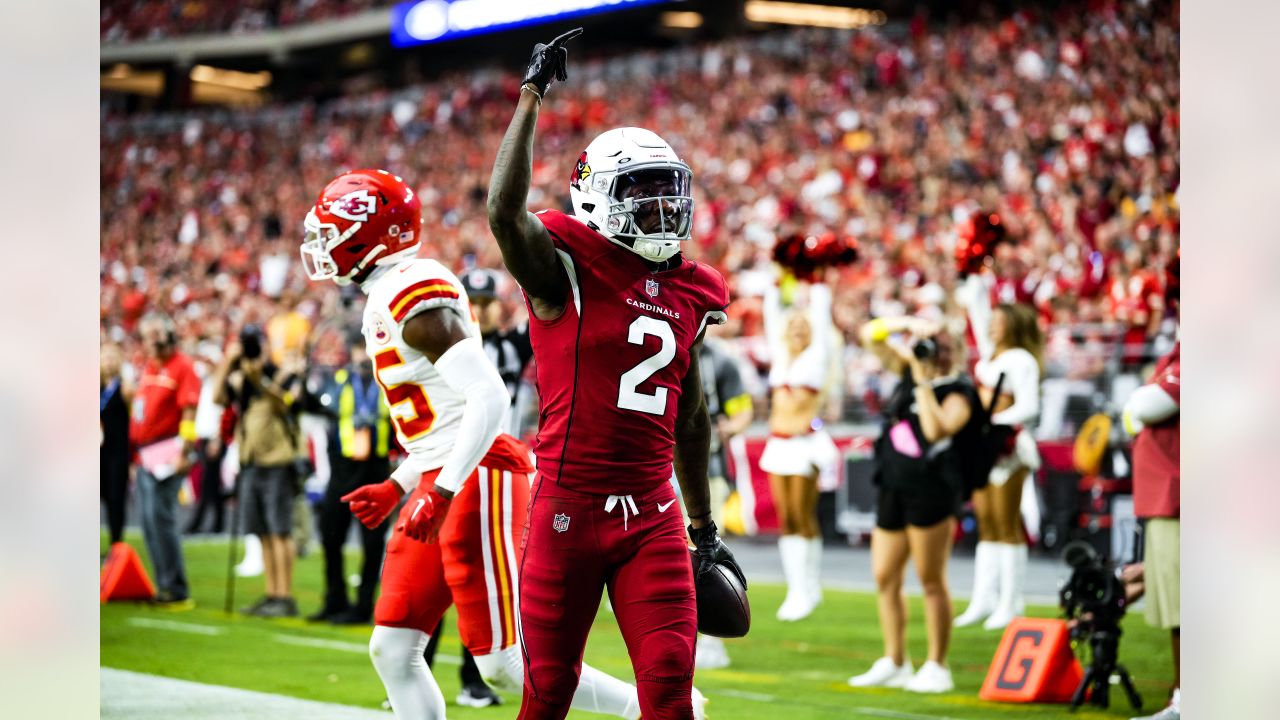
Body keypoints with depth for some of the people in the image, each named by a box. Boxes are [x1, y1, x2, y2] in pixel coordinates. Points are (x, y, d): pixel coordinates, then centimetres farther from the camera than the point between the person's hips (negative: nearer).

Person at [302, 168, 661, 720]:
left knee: (505, 663, -9)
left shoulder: (412, 296, -15)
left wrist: (442, 491, -26)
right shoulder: (389, 301, 17)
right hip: (444, 483, 10)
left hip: (477, 481, -10)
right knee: (392, 649, 6)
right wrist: (396, 487, 23)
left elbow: (489, 395, -24)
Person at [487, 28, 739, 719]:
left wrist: (704, 529, 24)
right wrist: (532, 96, -22)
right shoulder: (566, 271, -5)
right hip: (570, 506, -5)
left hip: (652, 517, 5)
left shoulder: (688, 294, 12)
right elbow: (504, 212, -27)